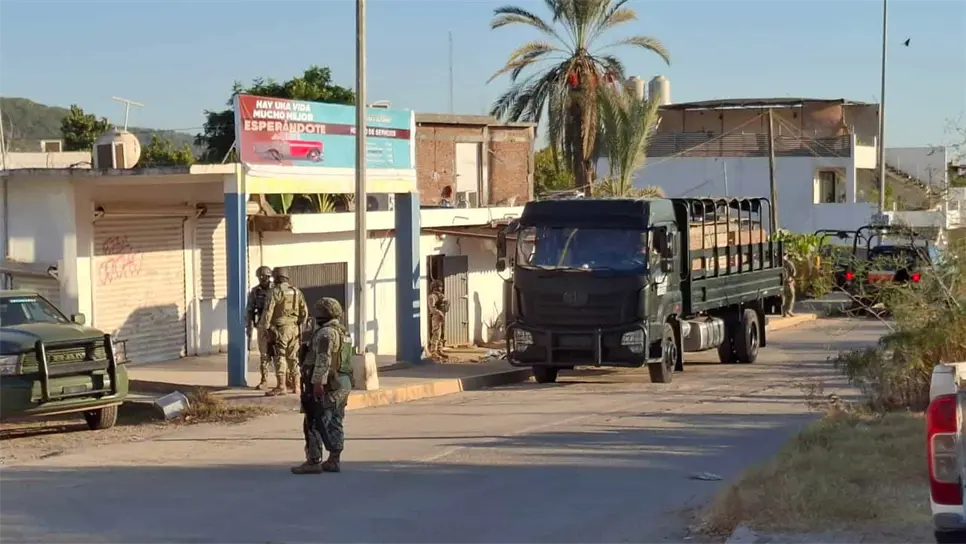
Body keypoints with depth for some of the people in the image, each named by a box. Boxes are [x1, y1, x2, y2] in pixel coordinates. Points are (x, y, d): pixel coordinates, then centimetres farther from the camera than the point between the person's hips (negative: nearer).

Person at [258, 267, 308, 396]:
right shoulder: (296, 292, 10)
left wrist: (265, 326, -4)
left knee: (280, 356, -6)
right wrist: (300, 325, 19)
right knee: (292, 357, 14)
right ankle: (295, 385, 16)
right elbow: (304, 311, 9)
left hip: (280, 328, -6)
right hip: (294, 328, 6)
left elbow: (268, 311, -12)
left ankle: (281, 386, -13)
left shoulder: (275, 291, -8)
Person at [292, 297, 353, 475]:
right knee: (335, 423, 12)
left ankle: (313, 461, -7)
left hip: (326, 386, -10)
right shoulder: (344, 332, 16)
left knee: (314, 423, -6)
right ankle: (334, 460, 15)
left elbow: (323, 360, -23)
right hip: (344, 384, 10)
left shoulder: (326, 333, -15)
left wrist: (318, 382, -26)